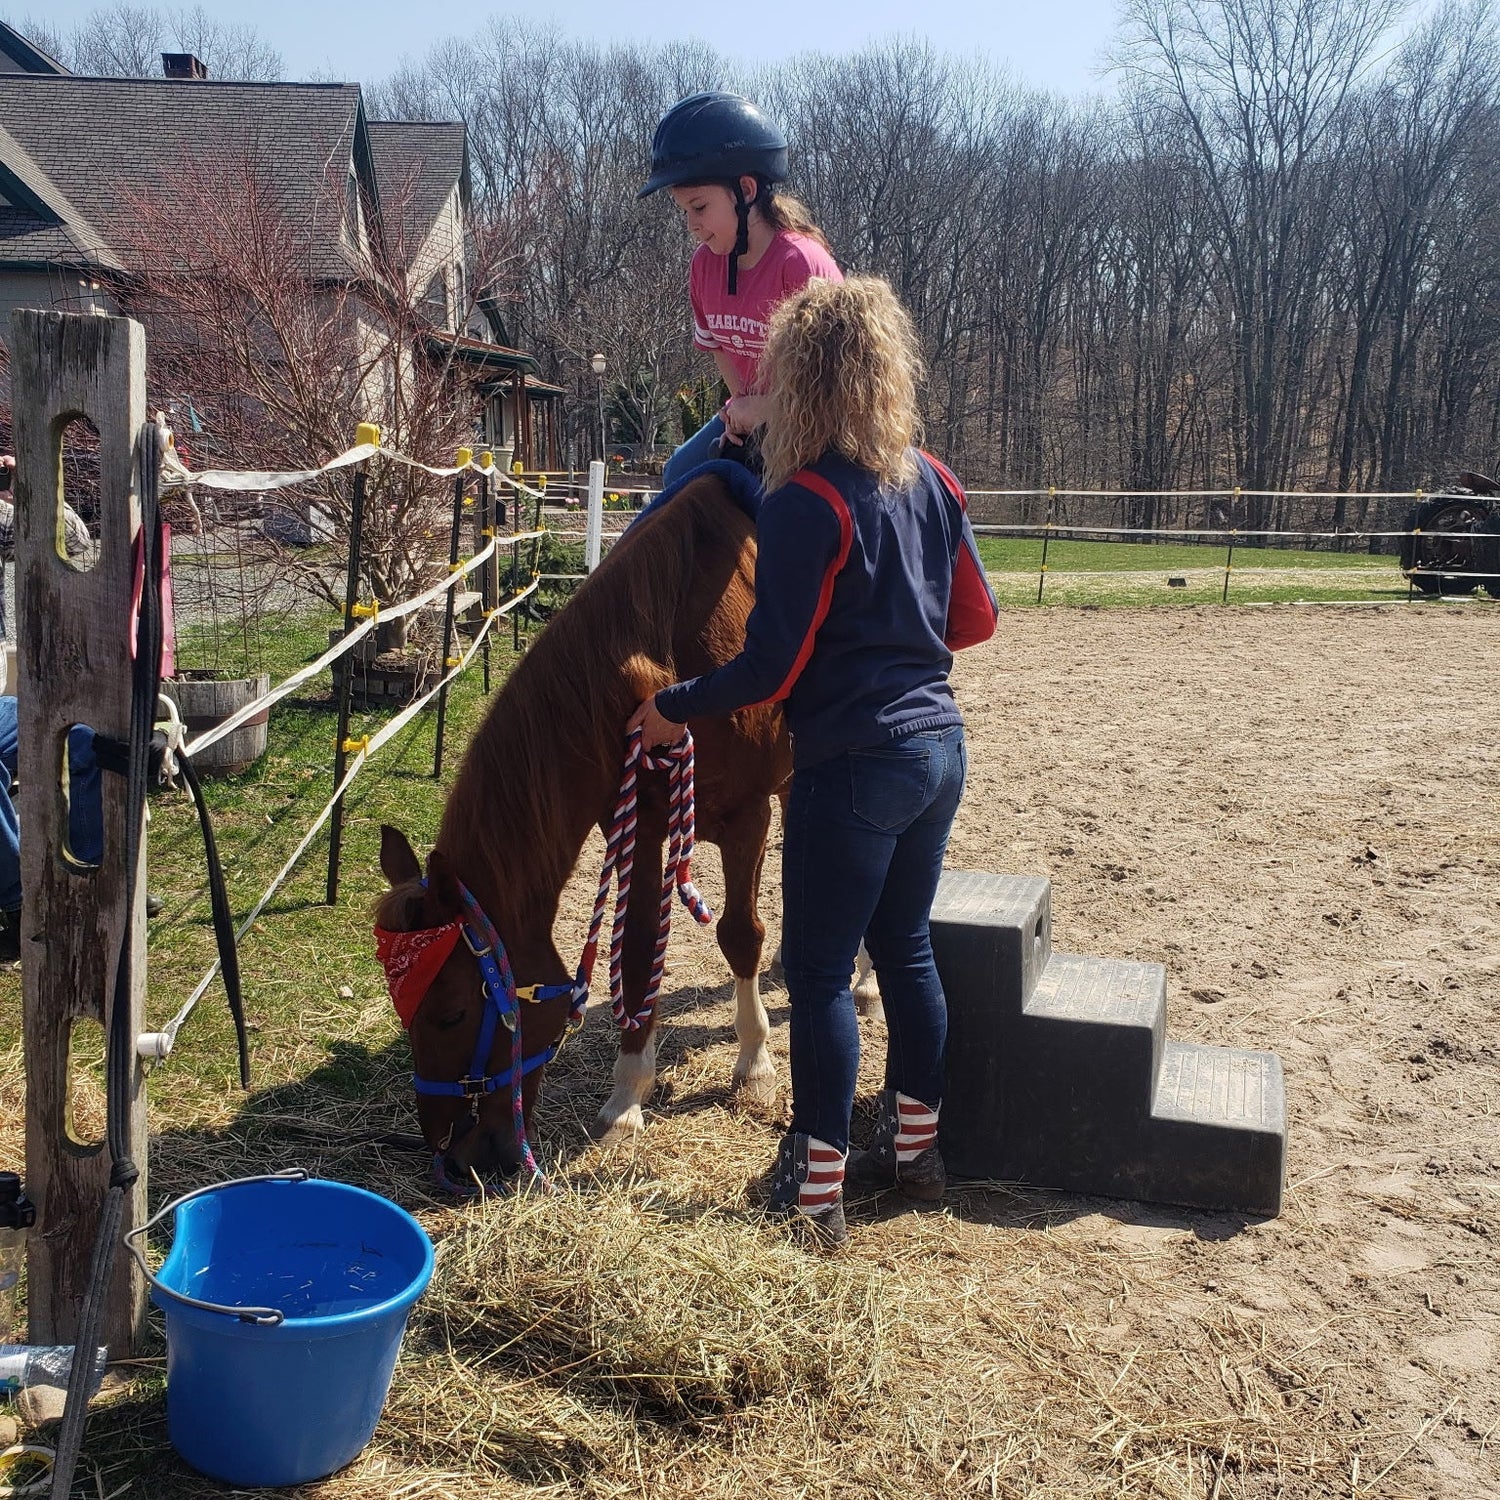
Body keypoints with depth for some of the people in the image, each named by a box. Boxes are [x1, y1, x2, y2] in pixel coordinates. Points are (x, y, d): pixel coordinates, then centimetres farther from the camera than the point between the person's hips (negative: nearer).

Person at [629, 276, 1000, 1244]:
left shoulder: (808, 502, -17)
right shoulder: (934, 483, 5)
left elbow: (771, 666, -17)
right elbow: (977, 620, 12)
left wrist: (675, 711, -3)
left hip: (854, 765, -8)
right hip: (938, 745, 8)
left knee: (818, 972, 4)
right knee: (906, 948, 19)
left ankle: (817, 1190, 13)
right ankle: (914, 1149, 32)